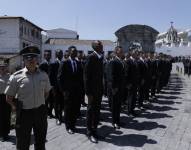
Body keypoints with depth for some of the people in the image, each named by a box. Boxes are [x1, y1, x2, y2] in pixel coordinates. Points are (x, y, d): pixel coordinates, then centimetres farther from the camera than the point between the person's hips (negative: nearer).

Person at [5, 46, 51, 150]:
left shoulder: (44, 75, -2)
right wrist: (18, 108, 2)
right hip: (24, 113, -3)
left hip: (40, 111, 3)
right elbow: (9, 98, -3)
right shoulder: (16, 77, -12)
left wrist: (39, 103, 6)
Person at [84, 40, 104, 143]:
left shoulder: (100, 57, 9)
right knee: (91, 111, 4)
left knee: (97, 111, 15)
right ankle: (90, 133, 18)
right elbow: (87, 75, -17)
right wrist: (89, 92, -19)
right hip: (93, 90, -7)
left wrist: (102, 89, 9)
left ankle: (94, 130, 28)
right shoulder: (91, 57, -15)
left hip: (99, 89, 7)